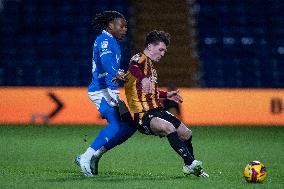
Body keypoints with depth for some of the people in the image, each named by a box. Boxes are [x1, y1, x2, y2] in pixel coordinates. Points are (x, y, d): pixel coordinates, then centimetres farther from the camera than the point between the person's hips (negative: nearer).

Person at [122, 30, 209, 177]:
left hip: (156, 110, 10)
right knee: (169, 127, -35)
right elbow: (132, 66, -36)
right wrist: (143, 78, -54)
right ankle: (190, 163, -35)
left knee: (187, 134, 11)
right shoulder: (140, 58, -9)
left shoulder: (150, 65, 21)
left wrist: (166, 95, 36)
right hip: (143, 116, -10)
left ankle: (191, 167, 33)